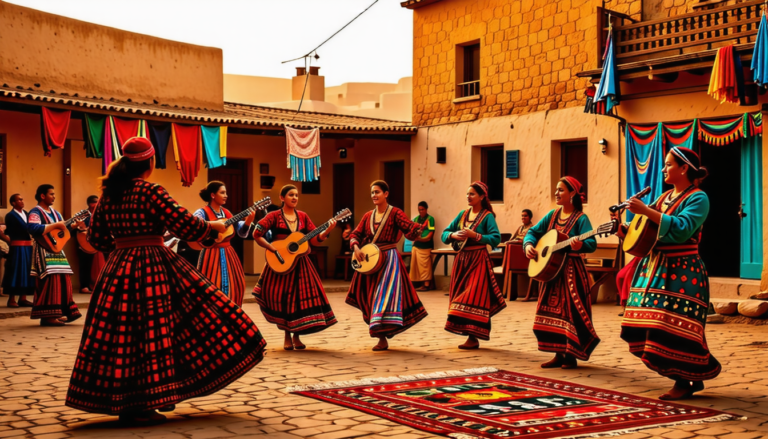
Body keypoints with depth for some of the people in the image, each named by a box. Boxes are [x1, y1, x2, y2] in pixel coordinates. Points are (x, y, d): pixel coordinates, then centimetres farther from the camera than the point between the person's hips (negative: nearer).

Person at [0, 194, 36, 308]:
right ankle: (11, 300, 2)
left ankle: (23, 298, 13)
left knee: (26, 272, 7)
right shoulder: (10, 216, -5)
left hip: (28, 247, 6)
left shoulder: (26, 214, 15)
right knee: (15, 272, -4)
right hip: (17, 247, -6)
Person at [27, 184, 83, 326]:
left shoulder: (54, 212, 17)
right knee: (50, 281, -14)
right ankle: (47, 316, -11)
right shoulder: (36, 212, -10)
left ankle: (59, 313, 14)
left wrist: (73, 225, 4)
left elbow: (62, 228, 21)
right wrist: (54, 226, -24)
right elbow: (32, 228, -28)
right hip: (44, 251, -9)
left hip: (56, 250, 9)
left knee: (63, 281, 8)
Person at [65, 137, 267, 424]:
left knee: (123, 334, 10)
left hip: (118, 270, 7)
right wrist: (214, 225, 4)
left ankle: (118, 400, 17)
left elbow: (97, 238, 14)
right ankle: (138, 407, 0)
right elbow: (187, 226, -14)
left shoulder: (109, 193, 8)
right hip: (153, 269, -7)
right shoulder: (151, 192, -12)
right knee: (150, 332, -1)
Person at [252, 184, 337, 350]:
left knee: (302, 296, -1)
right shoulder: (274, 216, -3)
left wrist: (328, 230, -11)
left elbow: (315, 240, 4)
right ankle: (287, 336, 13)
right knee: (283, 298, -2)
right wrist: (273, 249, -17)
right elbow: (256, 234, -10)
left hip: (300, 263, 3)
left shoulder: (303, 216, 8)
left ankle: (296, 336, 13)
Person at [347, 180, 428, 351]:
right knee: (368, 295, 11)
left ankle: (383, 339, -10)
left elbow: (410, 228, -18)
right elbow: (356, 235, 11)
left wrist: (422, 227, -39)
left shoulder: (394, 213, -6)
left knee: (384, 296, -12)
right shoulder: (368, 216, 11)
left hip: (388, 258, -7)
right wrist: (356, 248, -9)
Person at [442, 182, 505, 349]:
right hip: (461, 258, 7)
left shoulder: (487, 216, -5)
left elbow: (496, 238, -16)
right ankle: (467, 332, 14)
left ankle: (473, 338, -6)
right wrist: (453, 235, -9)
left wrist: (474, 235, -21)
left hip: (478, 260, -6)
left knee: (474, 297, -9)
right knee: (460, 295, 6)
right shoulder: (462, 214, 12)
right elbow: (445, 233, 12)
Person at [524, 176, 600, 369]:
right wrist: (528, 244, -8)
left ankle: (570, 356, 3)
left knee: (570, 312, -6)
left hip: (571, 270, -7)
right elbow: (533, 232, 12)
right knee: (551, 311, 7)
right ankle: (559, 354, 15)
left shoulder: (581, 218, -9)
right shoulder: (553, 215, 11)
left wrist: (580, 245, -42)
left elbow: (591, 243, -21)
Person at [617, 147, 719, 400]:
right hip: (655, 268, 8)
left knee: (672, 329, -11)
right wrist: (623, 229, 0)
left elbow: (682, 229, -24)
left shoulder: (697, 198, -7)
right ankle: (689, 378, 18)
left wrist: (646, 211, -27)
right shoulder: (664, 197, 17)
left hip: (681, 272, -8)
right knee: (647, 328, 6)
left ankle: (686, 382, 5)